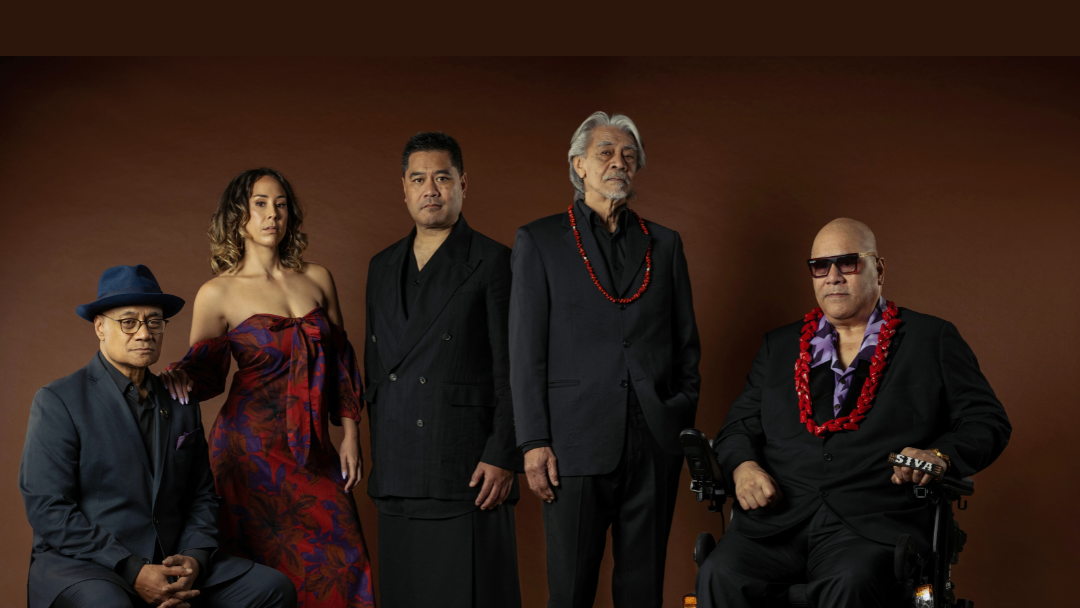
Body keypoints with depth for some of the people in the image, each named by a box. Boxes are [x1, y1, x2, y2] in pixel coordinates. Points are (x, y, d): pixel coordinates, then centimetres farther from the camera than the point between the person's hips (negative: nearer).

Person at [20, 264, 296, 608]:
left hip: (171, 564, 5)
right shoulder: (57, 402, -3)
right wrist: (133, 571, -17)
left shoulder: (182, 405, 14)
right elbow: (47, 508, -10)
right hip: (79, 565, -5)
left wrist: (194, 558, -5)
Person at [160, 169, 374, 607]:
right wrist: (179, 376, -23)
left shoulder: (317, 279, 9)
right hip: (252, 451, -3)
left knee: (338, 569, -1)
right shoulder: (217, 293, -1)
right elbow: (205, 372, 0)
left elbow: (340, 362, 12)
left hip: (314, 452, 3)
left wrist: (350, 435, 8)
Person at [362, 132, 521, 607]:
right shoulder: (382, 267, 16)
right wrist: (377, 453, 15)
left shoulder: (493, 263, -2)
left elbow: (512, 370, -7)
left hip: (469, 471, -5)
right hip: (397, 474, 6)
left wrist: (503, 457, -13)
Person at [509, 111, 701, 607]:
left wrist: (686, 426, 7)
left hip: (656, 442, 3)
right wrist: (533, 443, -6)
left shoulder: (665, 244, 14)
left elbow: (687, 343, 16)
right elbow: (525, 350, 0)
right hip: (577, 442, -2)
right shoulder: (538, 241, 5)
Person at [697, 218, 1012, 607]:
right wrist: (743, 466, 0)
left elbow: (987, 421, 11)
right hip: (777, 521, 3)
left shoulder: (931, 340, 15)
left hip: (873, 526, -2)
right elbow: (738, 426, 23)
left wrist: (940, 456, -10)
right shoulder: (780, 346, 24)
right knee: (719, 576, -28)